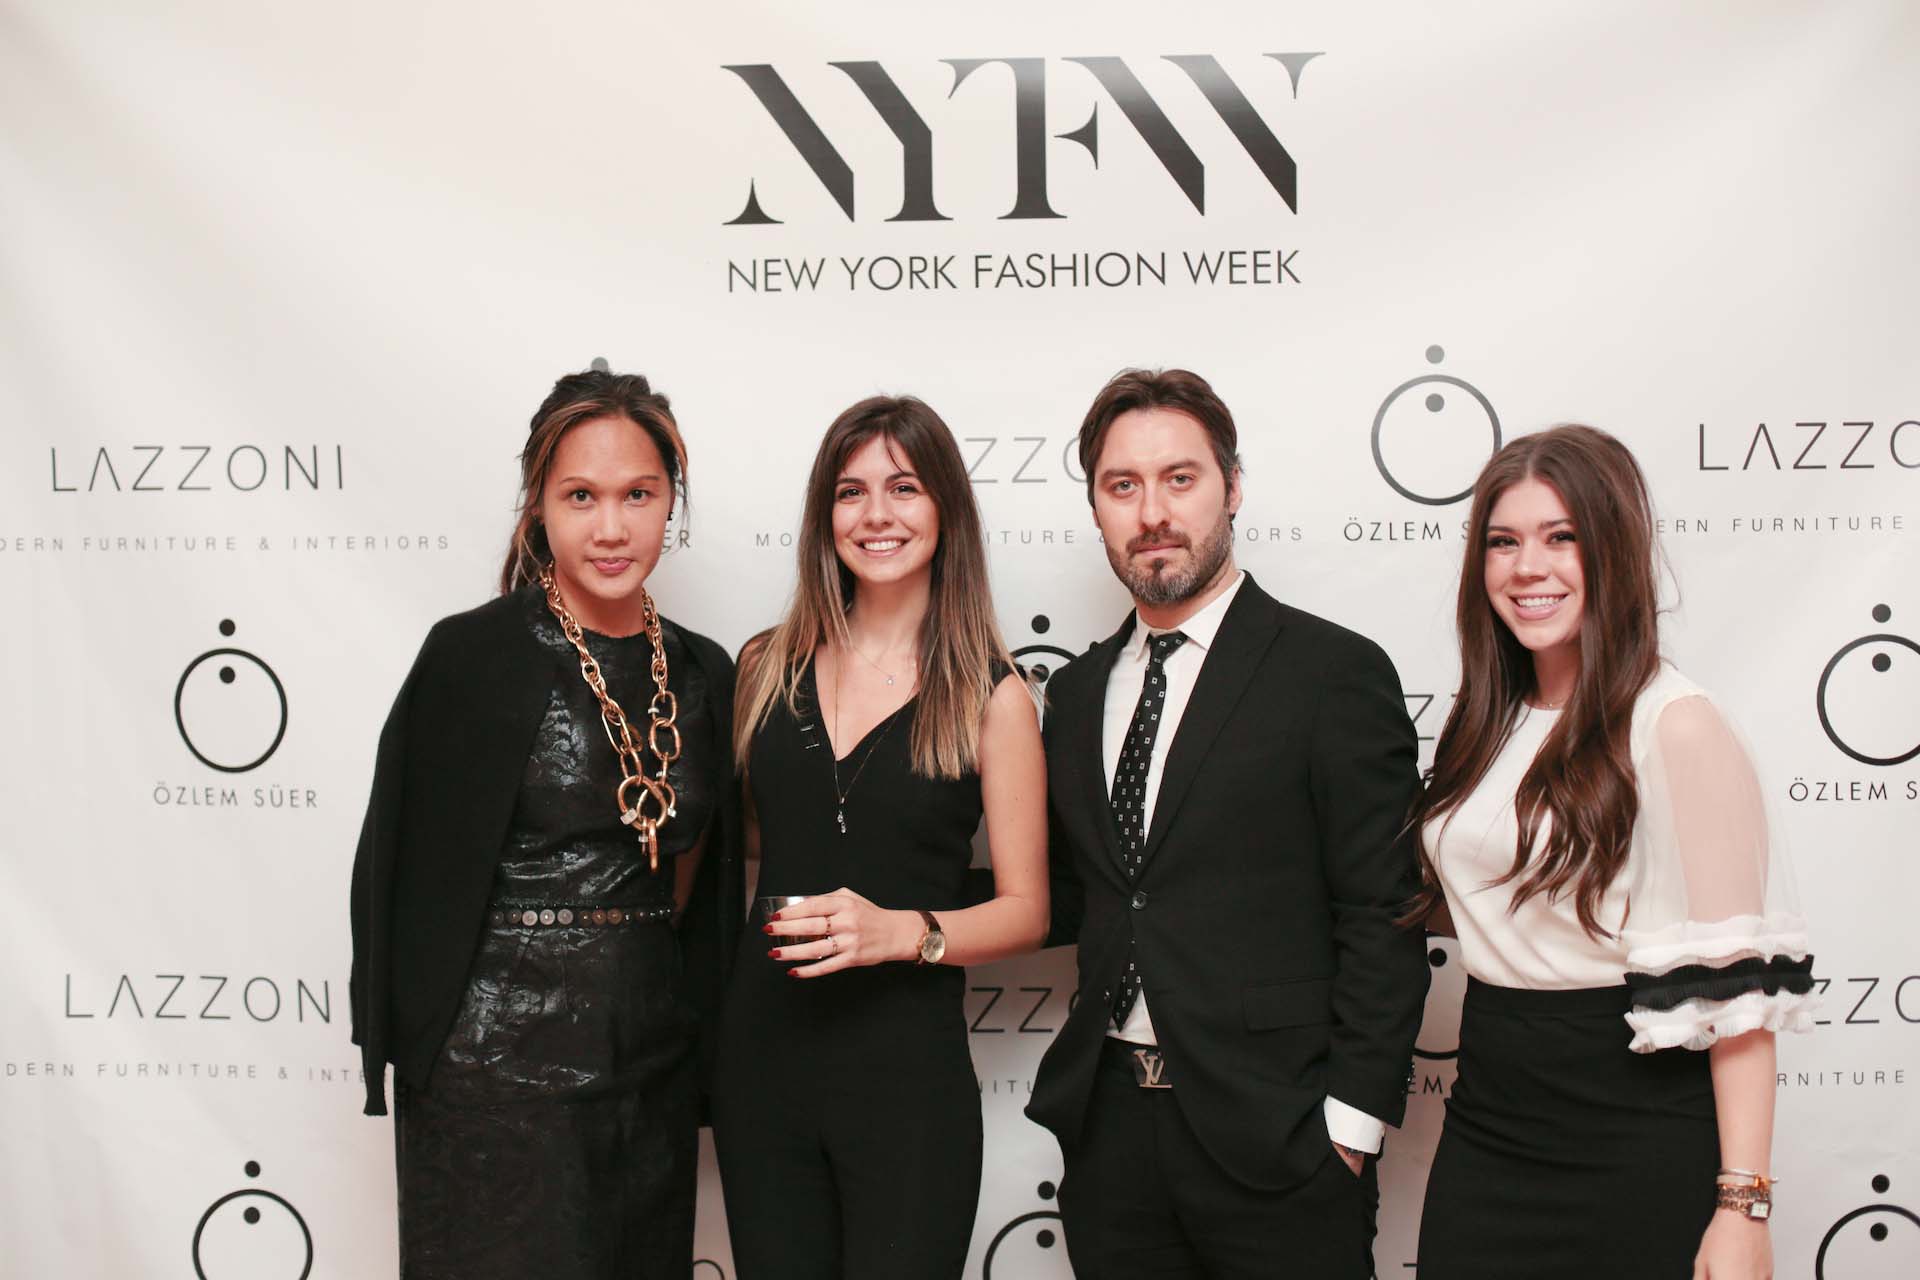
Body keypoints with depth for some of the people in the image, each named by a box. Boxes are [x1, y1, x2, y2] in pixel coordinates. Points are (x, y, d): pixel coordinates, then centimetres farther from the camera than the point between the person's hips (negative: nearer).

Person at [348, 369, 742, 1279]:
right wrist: (398, 1056, -3)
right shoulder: (473, 656, -11)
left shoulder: (703, 673, 4)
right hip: (497, 1071, -5)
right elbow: (400, 861, -6)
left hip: (654, 1068, 5)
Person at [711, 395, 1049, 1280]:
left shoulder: (990, 694, -5)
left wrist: (901, 930, -20)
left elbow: (1026, 909, -3)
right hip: (763, 1063, 3)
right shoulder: (767, 667, 4)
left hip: (908, 1073, -3)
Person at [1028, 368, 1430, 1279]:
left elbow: (1382, 920, -8)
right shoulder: (1078, 692, 11)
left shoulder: (1336, 673, -6)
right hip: (1108, 1131, 5)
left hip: (1272, 1139, -4)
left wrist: (1350, 1123, -12)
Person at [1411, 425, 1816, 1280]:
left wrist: (1742, 1205, -19)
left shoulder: (1675, 726, -13)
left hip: (1636, 1137, -6)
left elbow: (1737, 983, -15)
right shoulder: (1490, 726, 8)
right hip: (1486, 1123, 6)